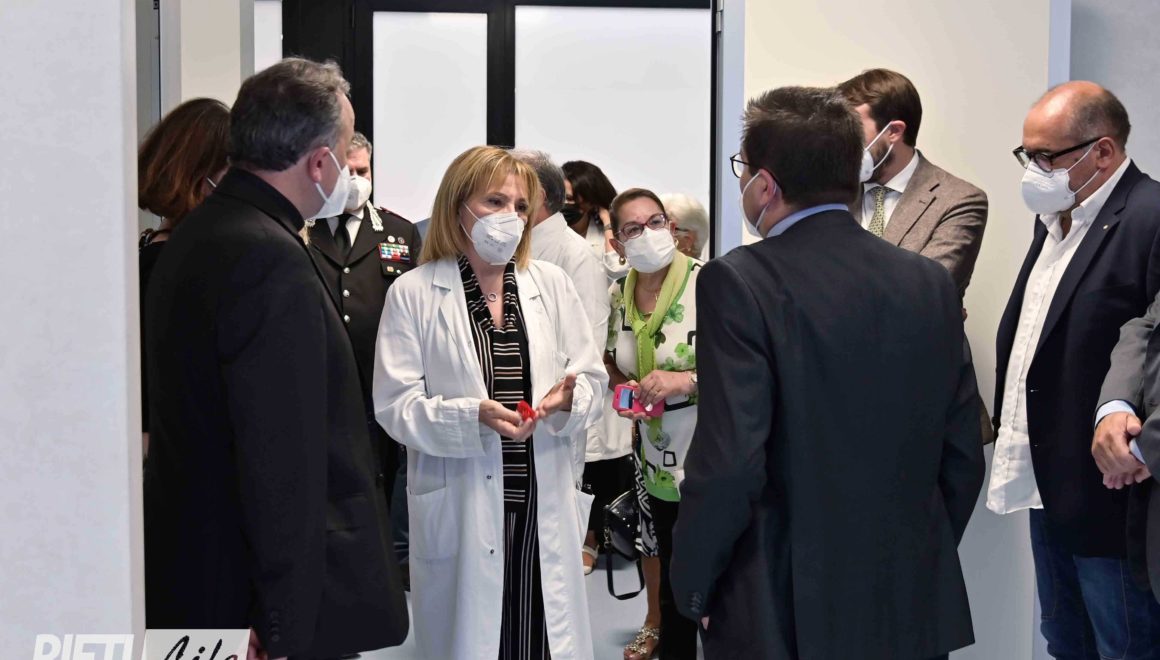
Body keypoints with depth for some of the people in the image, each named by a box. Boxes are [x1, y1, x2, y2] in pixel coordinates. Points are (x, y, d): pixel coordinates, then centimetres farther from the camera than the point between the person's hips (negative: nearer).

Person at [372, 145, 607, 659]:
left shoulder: (552, 284, 7)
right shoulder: (413, 293, -3)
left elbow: (593, 379, 7)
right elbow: (394, 405, -7)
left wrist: (568, 399, -16)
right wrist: (474, 415, -22)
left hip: (544, 503, 3)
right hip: (460, 508, -3)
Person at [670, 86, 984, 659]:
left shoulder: (738, 284, -14)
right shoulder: (931, 283, 1)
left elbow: (728, 464, -20)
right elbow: (963, 454, 5)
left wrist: (692, 587, -6)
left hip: (783, 613, -5)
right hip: (913, 611, 5)